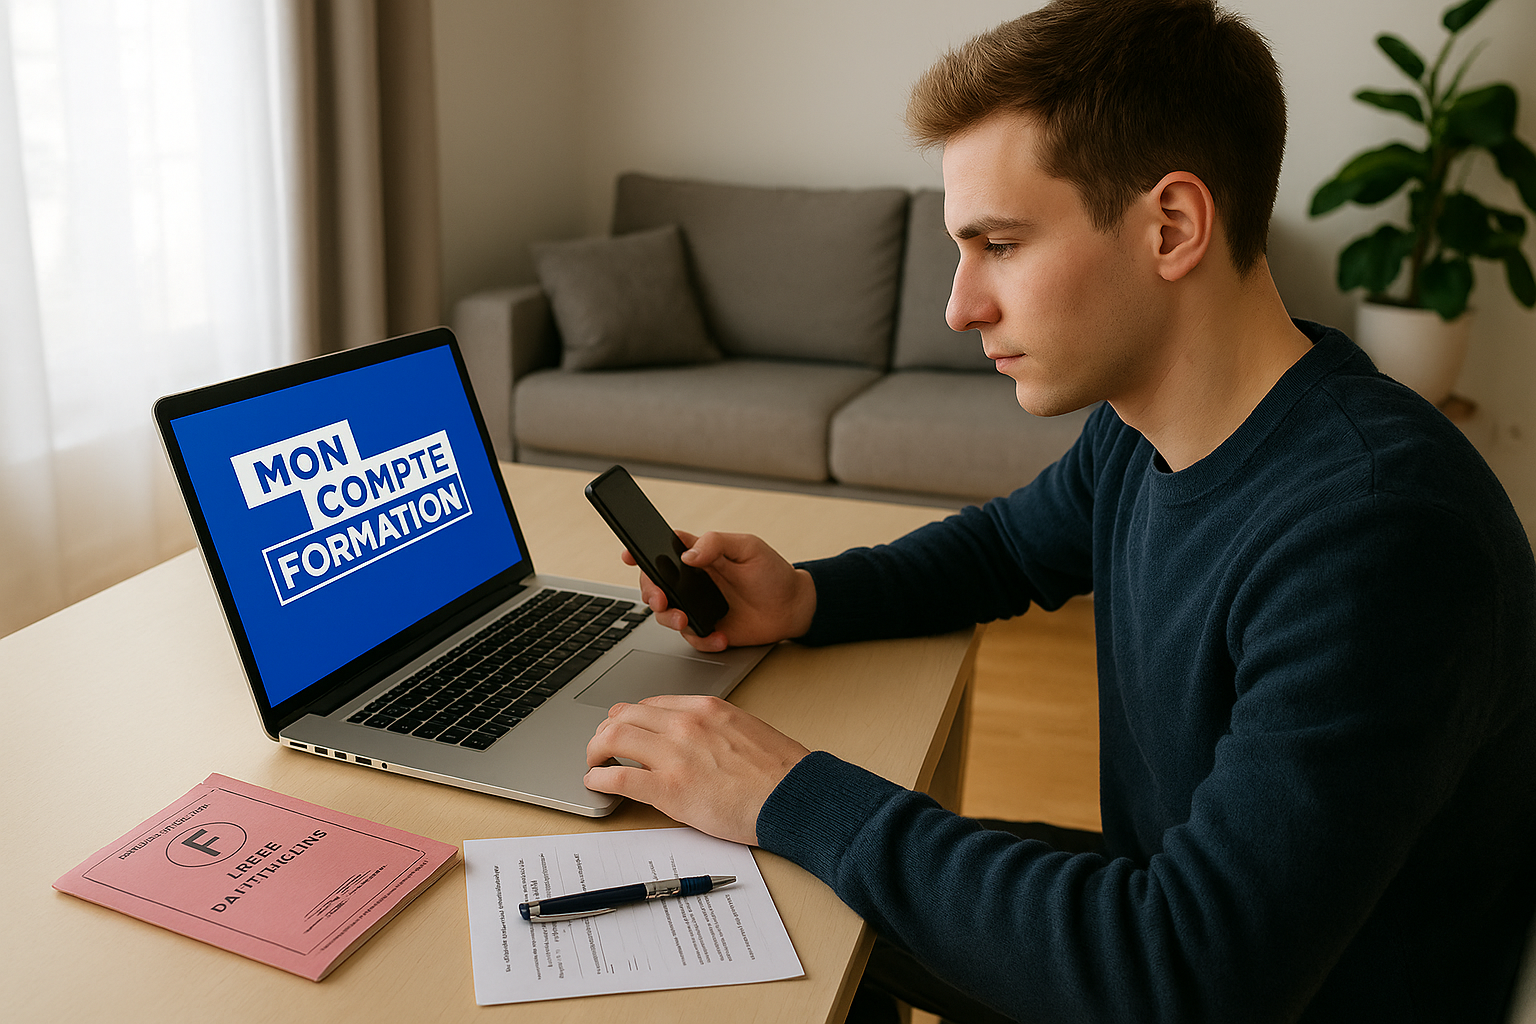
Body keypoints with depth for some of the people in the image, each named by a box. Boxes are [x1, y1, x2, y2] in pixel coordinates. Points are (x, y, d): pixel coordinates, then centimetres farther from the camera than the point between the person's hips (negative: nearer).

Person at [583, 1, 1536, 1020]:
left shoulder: (1375, 531, -33)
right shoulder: (1139, 430, -6)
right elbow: (1008, 544, 14)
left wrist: (796, 798, -29)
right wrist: (807, 600, -5)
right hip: (1154, 925, 7)